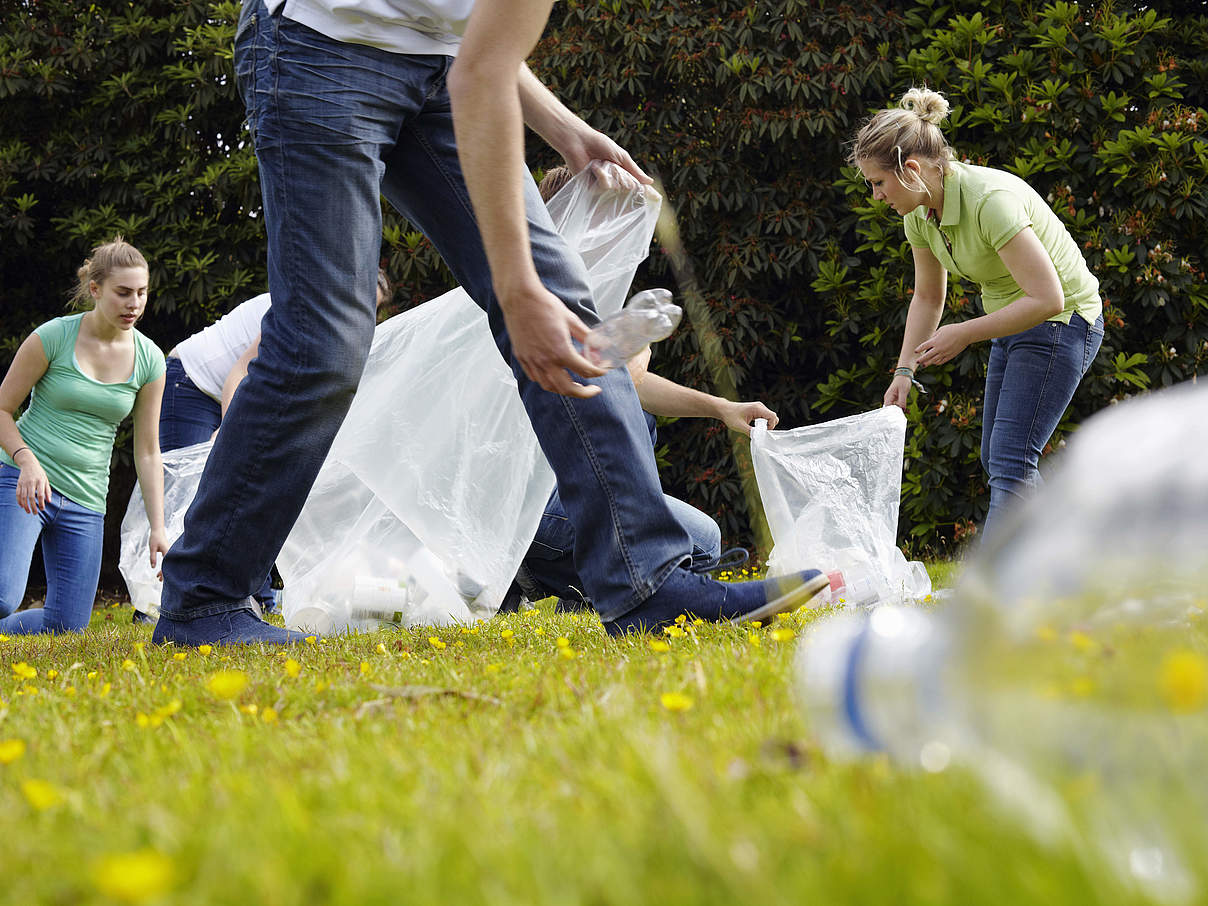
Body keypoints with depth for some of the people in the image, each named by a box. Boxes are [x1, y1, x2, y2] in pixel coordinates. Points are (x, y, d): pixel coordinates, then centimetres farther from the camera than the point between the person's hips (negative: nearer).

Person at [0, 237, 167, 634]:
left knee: (66, 625, -1)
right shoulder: (53, 337, -8)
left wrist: (158, 528, 2)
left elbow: (147, 451, 8)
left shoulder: (149, 359, 3)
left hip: (86, 499, 5)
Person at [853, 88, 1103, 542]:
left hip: (1062, 321, -9)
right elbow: (927, 297, 12)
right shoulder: (920, 213, -4)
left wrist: (963, 334, -26)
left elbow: (1048, 299, -32)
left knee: (1009, 460, -16)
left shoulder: (991, 200, -30)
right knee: (996, 459, 10)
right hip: (1012, 325, 9)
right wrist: (904, 370, 1)